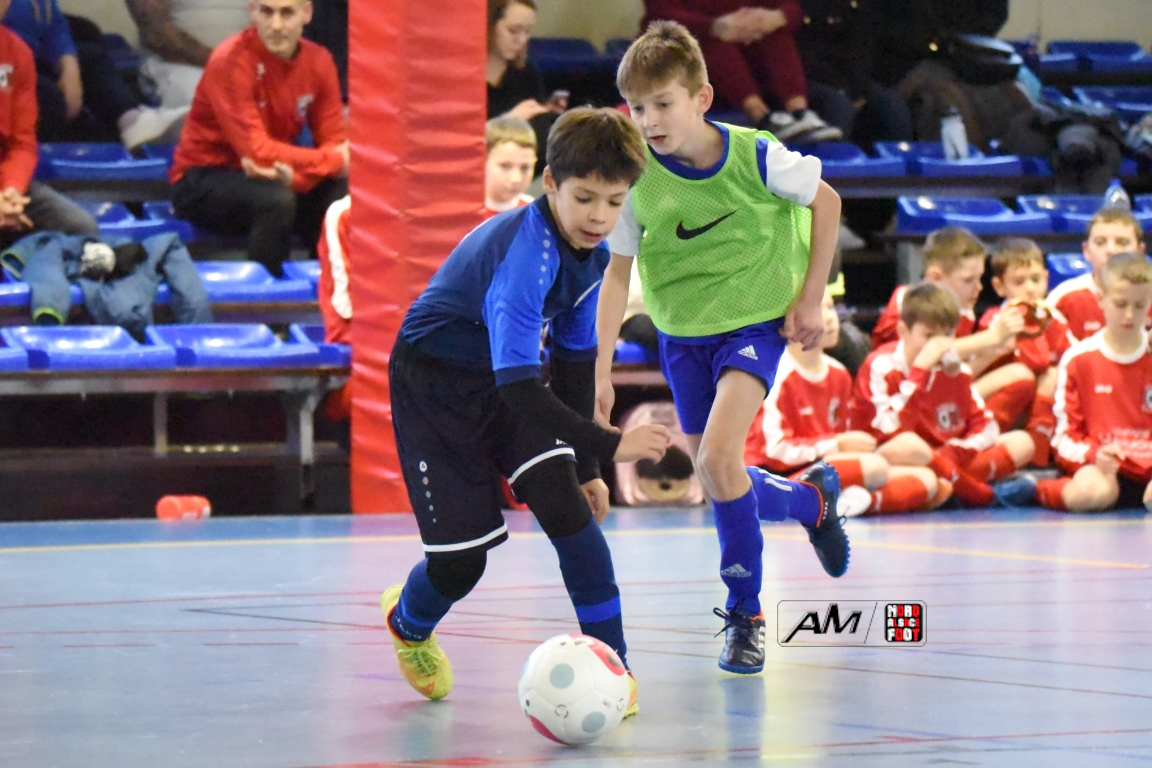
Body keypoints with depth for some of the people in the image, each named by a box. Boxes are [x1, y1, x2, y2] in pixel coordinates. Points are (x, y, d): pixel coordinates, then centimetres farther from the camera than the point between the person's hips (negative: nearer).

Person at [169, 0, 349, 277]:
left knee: (343, 194, -18)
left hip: (274, 175, 6)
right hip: (203, 181, -6)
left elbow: (334, 144, -6)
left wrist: (295, 173, -28)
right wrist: (332, 158, -19)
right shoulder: (231, 62, -22)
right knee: (275, 199, -35)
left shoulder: (318, 61, -4)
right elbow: (257, 151, -24)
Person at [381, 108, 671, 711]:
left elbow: (575, 359, 6)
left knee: (564, 501, -16)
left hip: (508, 379, 6)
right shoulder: (524, 250, -35)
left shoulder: (593, 252, -9)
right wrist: (606, 445, -48)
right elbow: (517, 382, -41)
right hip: (432, 383, -6)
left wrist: (585, 467, 8)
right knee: (461, 558, -3)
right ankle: (408, 624, 33)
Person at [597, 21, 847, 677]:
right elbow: (619, 271, -4)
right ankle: (811, 498, 40)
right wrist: (601, 368, -9)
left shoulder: (754, 157, -19)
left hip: (755, 321, -4)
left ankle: (745, 614, -7)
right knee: (717, 481, 6)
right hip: (681, 332, 4)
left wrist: (810, 298, -3)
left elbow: (825, 200, -2)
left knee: (718, 458, -23)